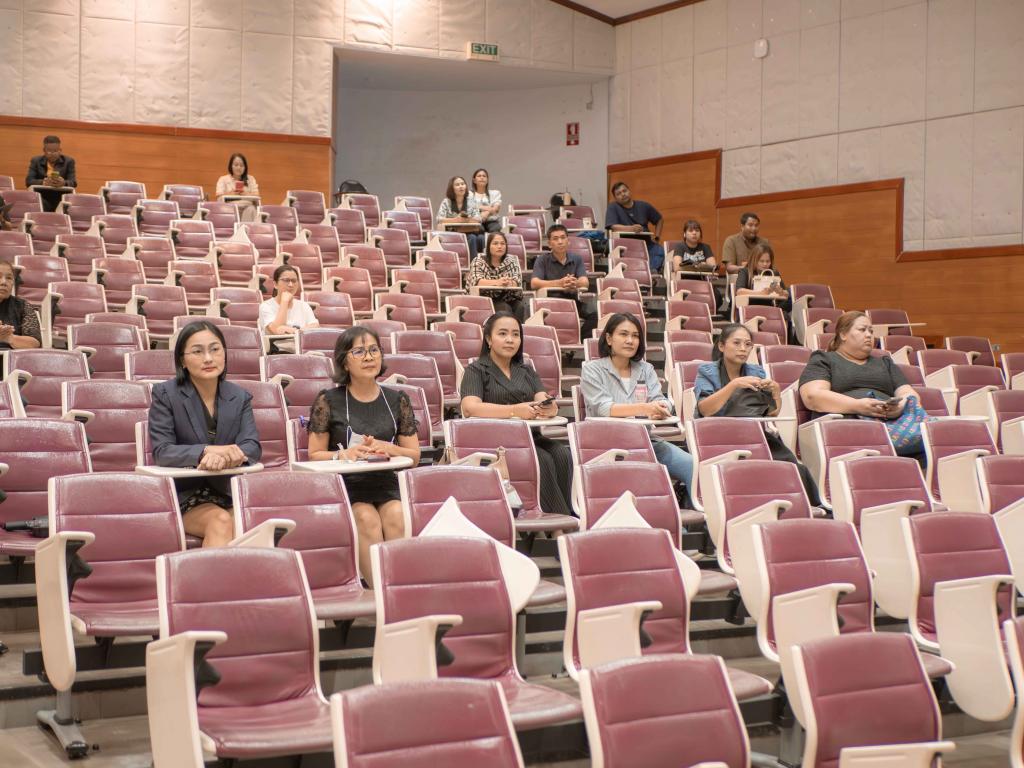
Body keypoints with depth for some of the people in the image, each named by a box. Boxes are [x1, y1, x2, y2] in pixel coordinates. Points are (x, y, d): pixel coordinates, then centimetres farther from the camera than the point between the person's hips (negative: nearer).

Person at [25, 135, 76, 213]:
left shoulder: (68, 161, 8)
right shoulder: (36, 161, 9)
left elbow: (73, 182, -3)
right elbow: (28, 181, -2)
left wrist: (64, 183, -27)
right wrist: (43, 182, -23)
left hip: (61, 199, 0)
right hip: (42, 198, 0)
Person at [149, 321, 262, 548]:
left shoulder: (240, 397, 9)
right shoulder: (165, 394, -1)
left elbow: (252, 447, -3)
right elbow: (161, 451, -11)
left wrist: (222, 456, -27)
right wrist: (207, 451, -28)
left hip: (230, 491, 3)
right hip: (183, 495, -3)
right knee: (221, 521, -33)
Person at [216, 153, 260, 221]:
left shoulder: (251, 179, 21)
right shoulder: (223, 179, 17)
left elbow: (256, 197, 9)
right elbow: (219, 198, 4)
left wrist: (248, 194, -15)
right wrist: (229, 194, -19)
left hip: (247, 206, 1)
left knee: (251, 209, -36)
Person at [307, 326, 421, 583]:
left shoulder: (397, 400, 13)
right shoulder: (329, 401, 5)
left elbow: (414, 456, 13)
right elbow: (314, 456, 5)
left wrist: (387, 448, -8)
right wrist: (343, 454, -16)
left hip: (388, 485, 2)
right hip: (346, 486, -2)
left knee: (397, 516, -31)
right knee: (367, 518, -32)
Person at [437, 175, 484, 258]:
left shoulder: (471, 201, 10)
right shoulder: (446, 202, 2)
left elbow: (478, 220, 1)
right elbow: (439, 220, -10)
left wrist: (467, 220, -21)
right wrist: (456, 220, -23)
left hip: (469, 232, 3)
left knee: (481, 238, -30)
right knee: (472, 238, -32)